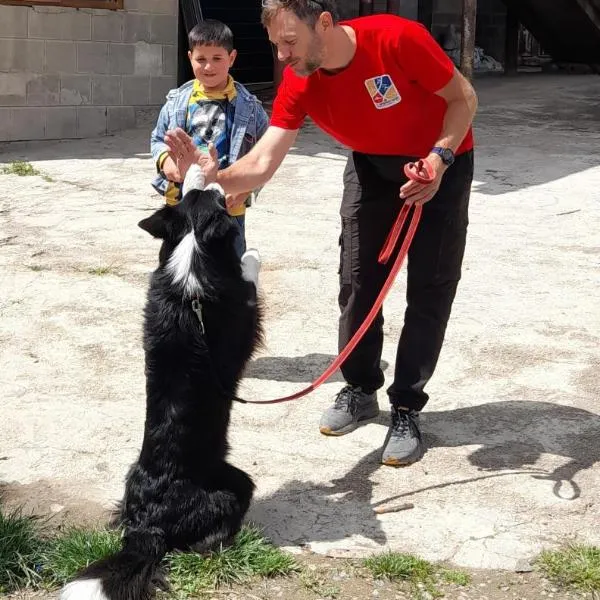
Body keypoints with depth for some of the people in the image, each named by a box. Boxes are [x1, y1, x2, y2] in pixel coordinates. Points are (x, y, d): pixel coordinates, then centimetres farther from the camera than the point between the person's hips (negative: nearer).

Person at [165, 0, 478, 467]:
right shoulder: (298, 84, -21)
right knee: (357, 279, 3)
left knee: (429, 287, -5)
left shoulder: (398, 38, -34)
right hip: (372, 166, 4)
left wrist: (439, 158, -35)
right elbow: (263, 163, -28)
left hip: (440, 162, -4)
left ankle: (407, 410, 5)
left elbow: (464, 98, -20)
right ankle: (360, 390, 22)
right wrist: (215, 178, -48)